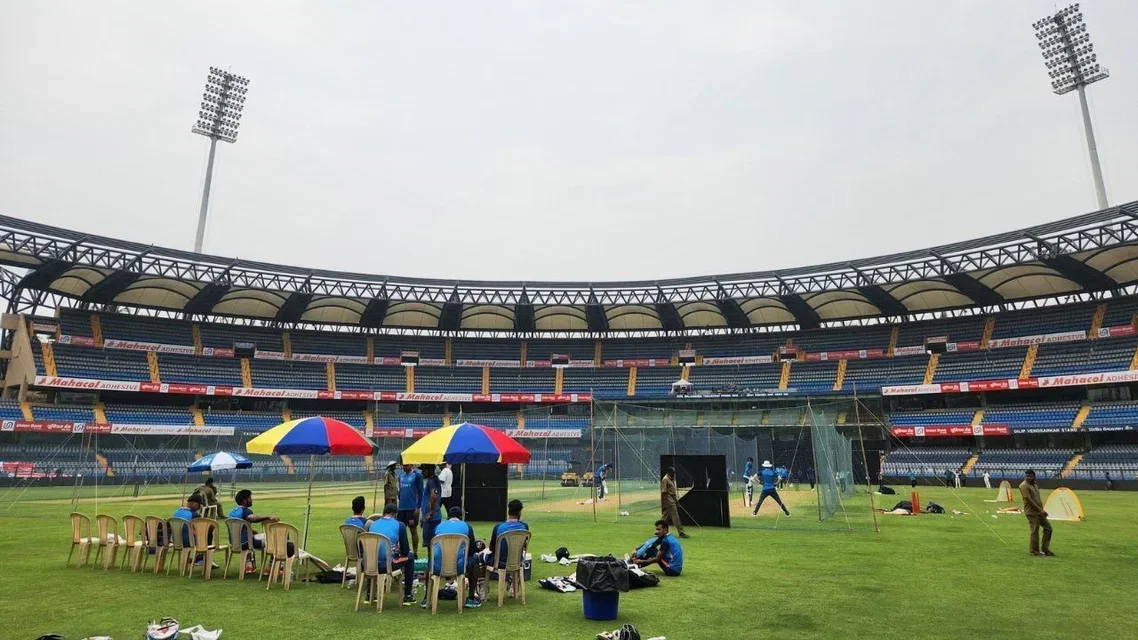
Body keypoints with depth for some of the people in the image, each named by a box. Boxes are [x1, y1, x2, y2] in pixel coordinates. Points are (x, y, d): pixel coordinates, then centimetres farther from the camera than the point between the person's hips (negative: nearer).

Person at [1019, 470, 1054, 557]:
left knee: (1048, 528, 10)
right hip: (1031, 512, -9)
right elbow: (1029, 500, -18)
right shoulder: (1024, 486, -13)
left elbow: (1038, 500, 20)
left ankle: (1045, 549, 19)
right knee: (1034, 531, -6)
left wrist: (1042, 510, 11)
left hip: (1039, 512, 9)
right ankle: (1034, 551, 4)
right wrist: (1040, 510, -19)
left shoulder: (1035, 485, 16)